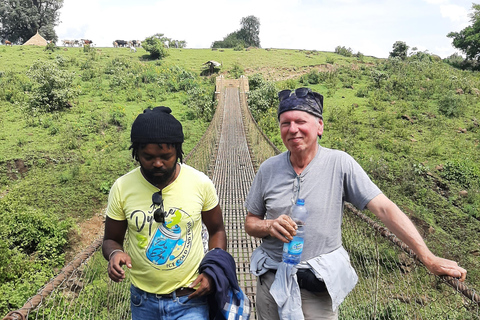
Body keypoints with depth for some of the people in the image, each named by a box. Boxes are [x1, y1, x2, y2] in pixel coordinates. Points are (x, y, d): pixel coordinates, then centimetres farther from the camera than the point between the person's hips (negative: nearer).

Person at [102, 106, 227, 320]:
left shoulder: (200, 183, -13)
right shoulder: (122, 188, -11)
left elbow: (217, 231, 2)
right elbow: (110, 240, 2)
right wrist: (114, 253, -20)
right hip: (143, 301, 2)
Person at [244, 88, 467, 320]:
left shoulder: (340, 163, -12)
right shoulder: (268, 169, -4)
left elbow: (384, 208, -15)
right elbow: (250, 223, 4)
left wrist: (429, 258, -19)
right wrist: (269, 226, -18)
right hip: (271, 280, 3)